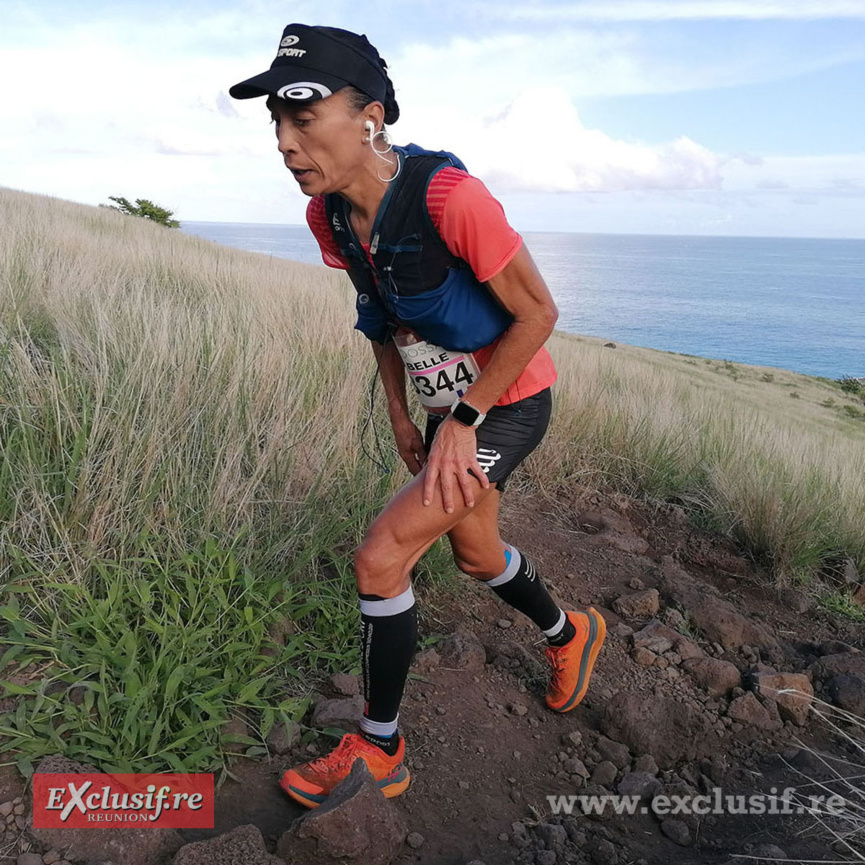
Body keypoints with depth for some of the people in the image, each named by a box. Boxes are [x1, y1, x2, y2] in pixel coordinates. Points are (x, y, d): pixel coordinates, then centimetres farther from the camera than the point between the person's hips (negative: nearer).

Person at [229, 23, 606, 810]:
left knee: (380, 558, -14)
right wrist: (400, 415, 5)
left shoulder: (450, 197, -29)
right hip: (447, 404, 8)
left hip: (510, 405, -7)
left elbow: (539, 314, -21)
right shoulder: (329, 215, -7)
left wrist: (463, 421, -20)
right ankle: (570, 635, 52)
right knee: (475, 554, 22)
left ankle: (379, 750, 9)